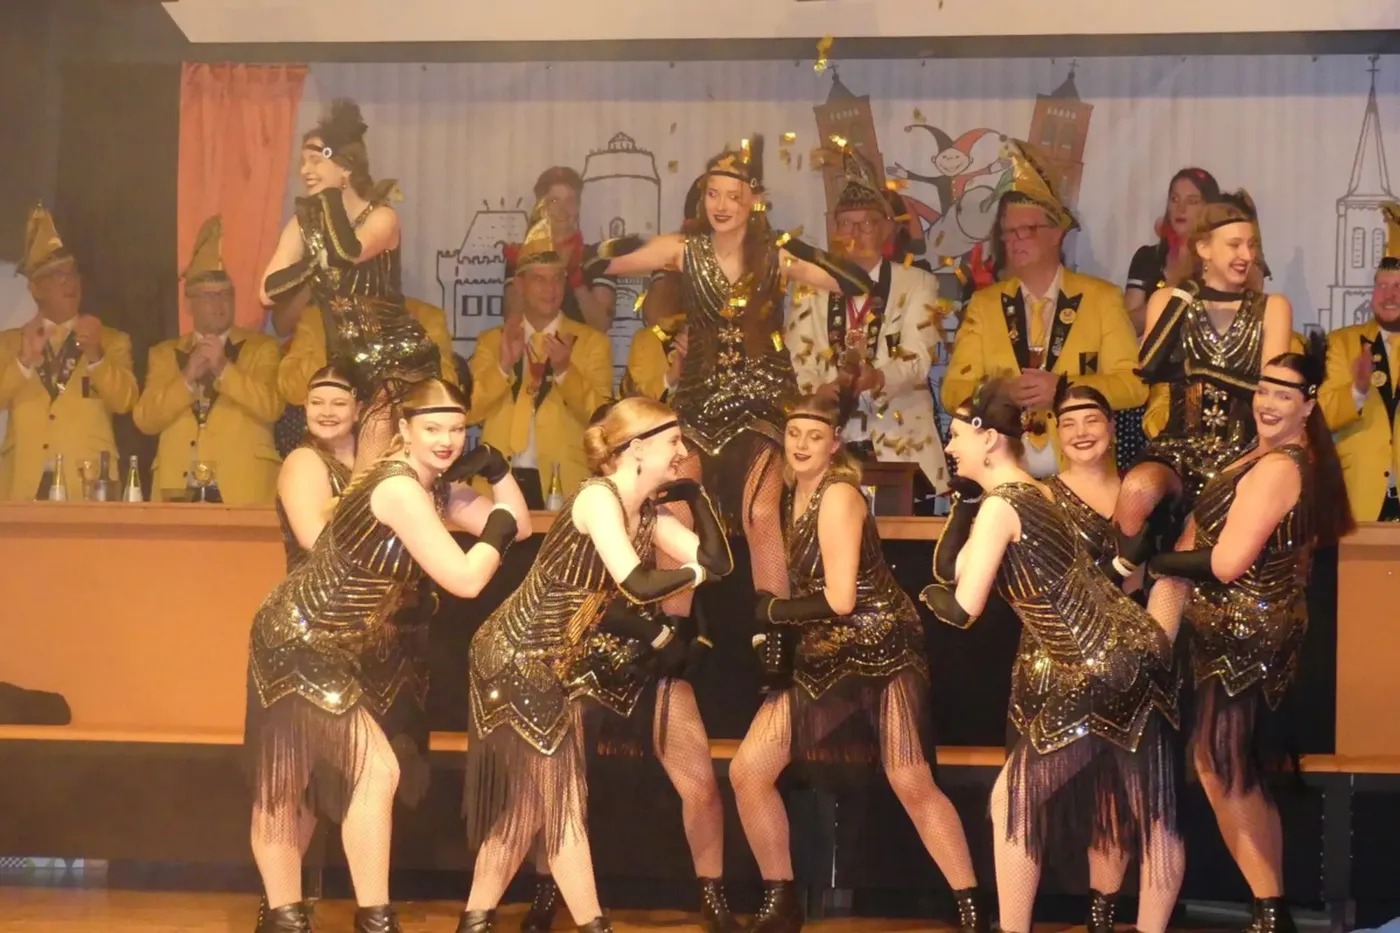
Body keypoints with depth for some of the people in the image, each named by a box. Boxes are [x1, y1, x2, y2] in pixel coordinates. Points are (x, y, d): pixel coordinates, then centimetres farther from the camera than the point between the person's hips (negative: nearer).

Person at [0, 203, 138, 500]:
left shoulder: (112, 340, 14)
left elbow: (124, 401, 0)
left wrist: (95, 355, -14)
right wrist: (24, 360, -12)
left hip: (87, 482, -1)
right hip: (25, 482, 1)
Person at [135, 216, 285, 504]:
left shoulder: (262, 347, 11)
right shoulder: (164, 353, 16)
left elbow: (271, 408, -4)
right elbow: (145, 420, 4)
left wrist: (223, 368, -13)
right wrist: (187, 378, -9)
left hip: (243, 489, -1)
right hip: (177, 486, 2)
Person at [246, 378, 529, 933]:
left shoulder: (434, 490, 6)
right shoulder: (399, 489, -24)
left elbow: (518, 526, 11)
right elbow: (466, 581, -26)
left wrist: (496, 468, -2)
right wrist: (495, 529, -10)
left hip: (336, 649, 10)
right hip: (297, 643, -10)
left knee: (297, 784, 17)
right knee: (377, 768, -11)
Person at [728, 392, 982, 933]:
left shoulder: (839, 494, -17)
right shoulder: (791, 494, 8)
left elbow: (840, 599, -21)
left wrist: (773, 614, -9)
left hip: (881, 650, -8)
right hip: (820, 656, 8)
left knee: (911, 785, -12)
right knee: (747, 772, -1)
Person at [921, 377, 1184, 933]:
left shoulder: (1000, 506, -15)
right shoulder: (1028, 493, 13)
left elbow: (962, 609, -19)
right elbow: (948, 568, 13)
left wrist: (929, 595, 2)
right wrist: (967, 495, 7)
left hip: (1096, 675, -9)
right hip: (1127, 659, 9)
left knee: (1012, 801, 5)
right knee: (1150, 814, 12)